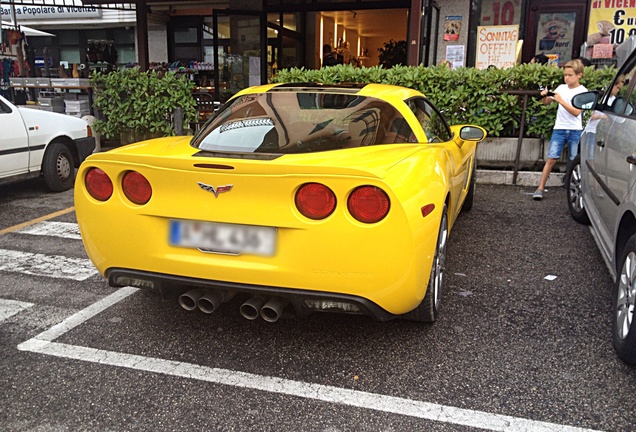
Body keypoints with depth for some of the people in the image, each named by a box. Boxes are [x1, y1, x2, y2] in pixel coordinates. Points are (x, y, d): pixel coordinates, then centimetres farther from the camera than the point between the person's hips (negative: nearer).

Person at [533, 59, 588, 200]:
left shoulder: (582, 91, -2)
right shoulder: (561, 88, 9)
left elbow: (576, 112, -14)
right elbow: (546, 103, 13)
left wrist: (560, 100, -20)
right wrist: (544, 96, -9)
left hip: (575, 130, -2)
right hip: (559, 129, 2)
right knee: (551, 159, -6)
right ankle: (540, 188, -6)